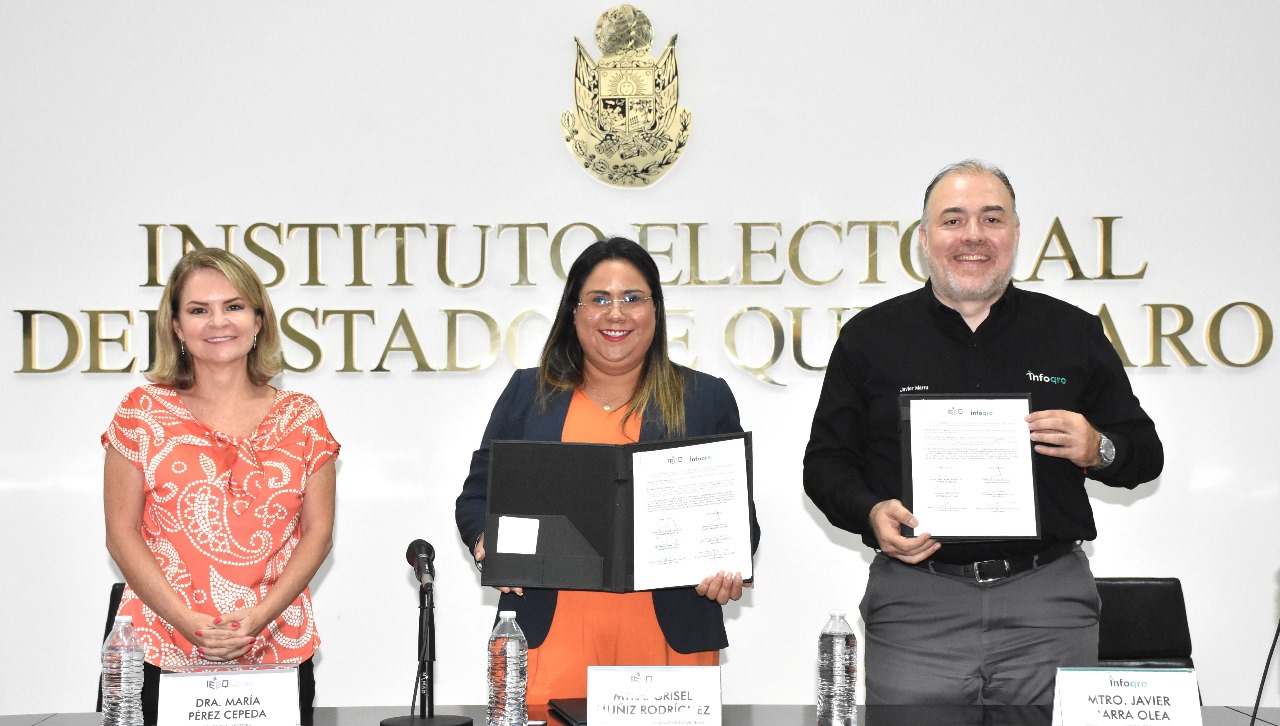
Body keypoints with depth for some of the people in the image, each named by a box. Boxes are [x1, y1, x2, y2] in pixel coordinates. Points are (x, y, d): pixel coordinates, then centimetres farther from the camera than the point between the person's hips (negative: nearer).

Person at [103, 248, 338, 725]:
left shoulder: (301, 418, 6)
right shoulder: (143, 413, 3)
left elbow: (318, 533, 4)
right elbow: (122, 534, 0)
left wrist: (258, 617, -10)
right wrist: (187, 621, -11)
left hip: (278, 653, 1)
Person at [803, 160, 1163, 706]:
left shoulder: (1074, 333, 10)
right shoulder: (870, 337, 8)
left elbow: (1146, 454, 14)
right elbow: (825, 461, 10)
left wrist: (1098, 451, -8)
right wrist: (870, 512, -10)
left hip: (1049, 599, 1)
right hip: (915, 607, -1)